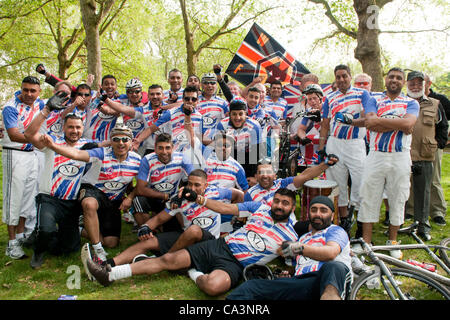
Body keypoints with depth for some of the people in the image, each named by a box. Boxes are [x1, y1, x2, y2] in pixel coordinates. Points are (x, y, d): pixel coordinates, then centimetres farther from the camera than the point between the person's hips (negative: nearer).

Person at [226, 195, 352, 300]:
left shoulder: (336, 230, 20)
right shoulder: (303, 238, 38)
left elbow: (331, 253, -3)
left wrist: (299, 248, -6)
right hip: (301, 281, 4)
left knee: (332, 268, -43)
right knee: (252, 285, -20)